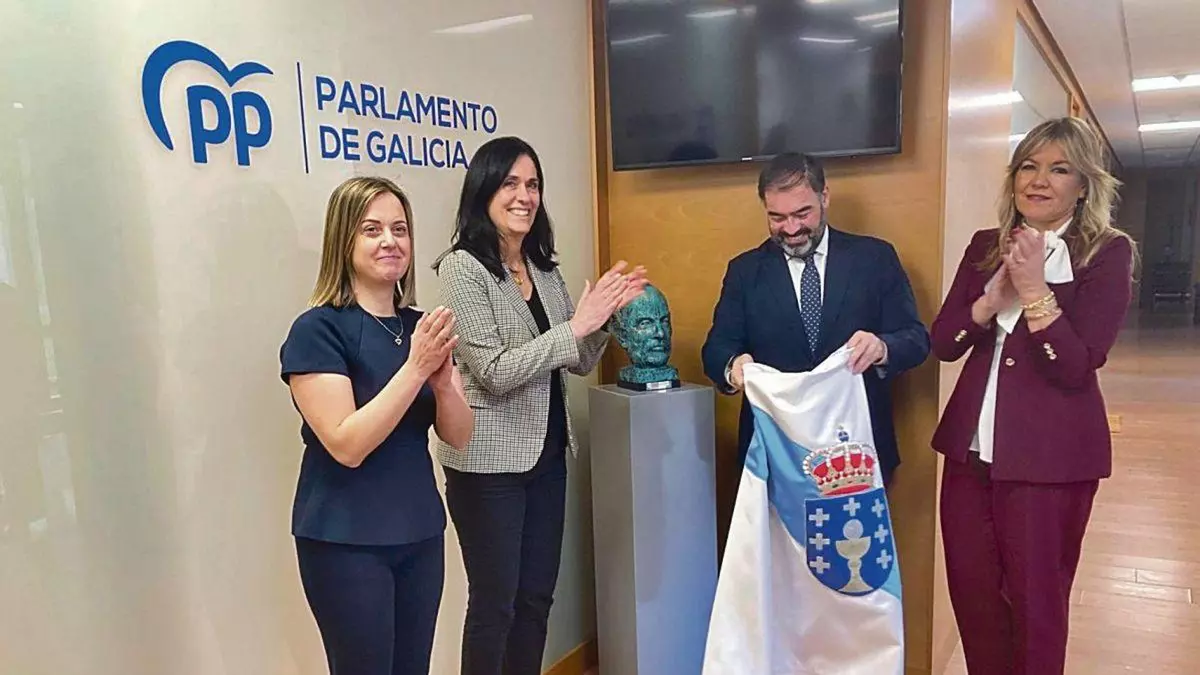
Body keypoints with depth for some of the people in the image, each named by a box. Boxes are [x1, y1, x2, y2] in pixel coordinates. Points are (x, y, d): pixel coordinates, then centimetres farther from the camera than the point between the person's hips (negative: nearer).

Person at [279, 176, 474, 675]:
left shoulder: (422, 327, 4)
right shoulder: (318, 330, -13)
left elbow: (459, 437, 0)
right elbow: (346, 445, -22)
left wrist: (442, 380, -19)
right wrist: (415, 369, -27)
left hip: (420, 532, 6)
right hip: (346, 540, -5)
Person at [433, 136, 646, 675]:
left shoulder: (544, 268, 7)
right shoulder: (462, 268, -13)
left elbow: (579, 363, 10)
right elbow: (495, 373, -19)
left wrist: (604, 314, -7)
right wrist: (576, 325, -20)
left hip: (546, 454, 7)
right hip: (489, 462, -7)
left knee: (537, 596, 17)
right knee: (495, 604, 8)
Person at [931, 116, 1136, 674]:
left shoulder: (1107, 253, -6)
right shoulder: (985, 246, 7)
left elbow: (1077, 367, -14)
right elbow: (942, 343, 1)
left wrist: (1035, 291, -22)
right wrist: (991, 300, -14)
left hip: (1050, 456, -4)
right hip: (970, 447, 5)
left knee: (1036, 601, 11)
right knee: (970, 592, 14)